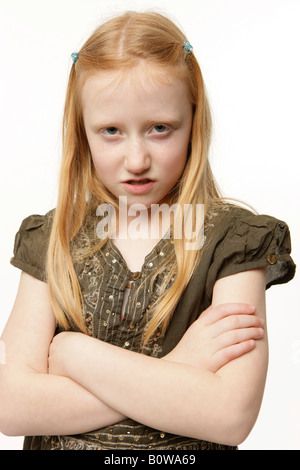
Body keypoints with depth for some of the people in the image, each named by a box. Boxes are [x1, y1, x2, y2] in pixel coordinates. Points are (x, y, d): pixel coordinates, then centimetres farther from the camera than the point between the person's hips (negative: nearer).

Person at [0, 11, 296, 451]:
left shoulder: (234, 239, -9)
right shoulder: (51, 241, -2)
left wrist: (74, 351, -15)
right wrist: (170, 374, -17)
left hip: (182, 450, -1)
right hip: (60, 446, 2)